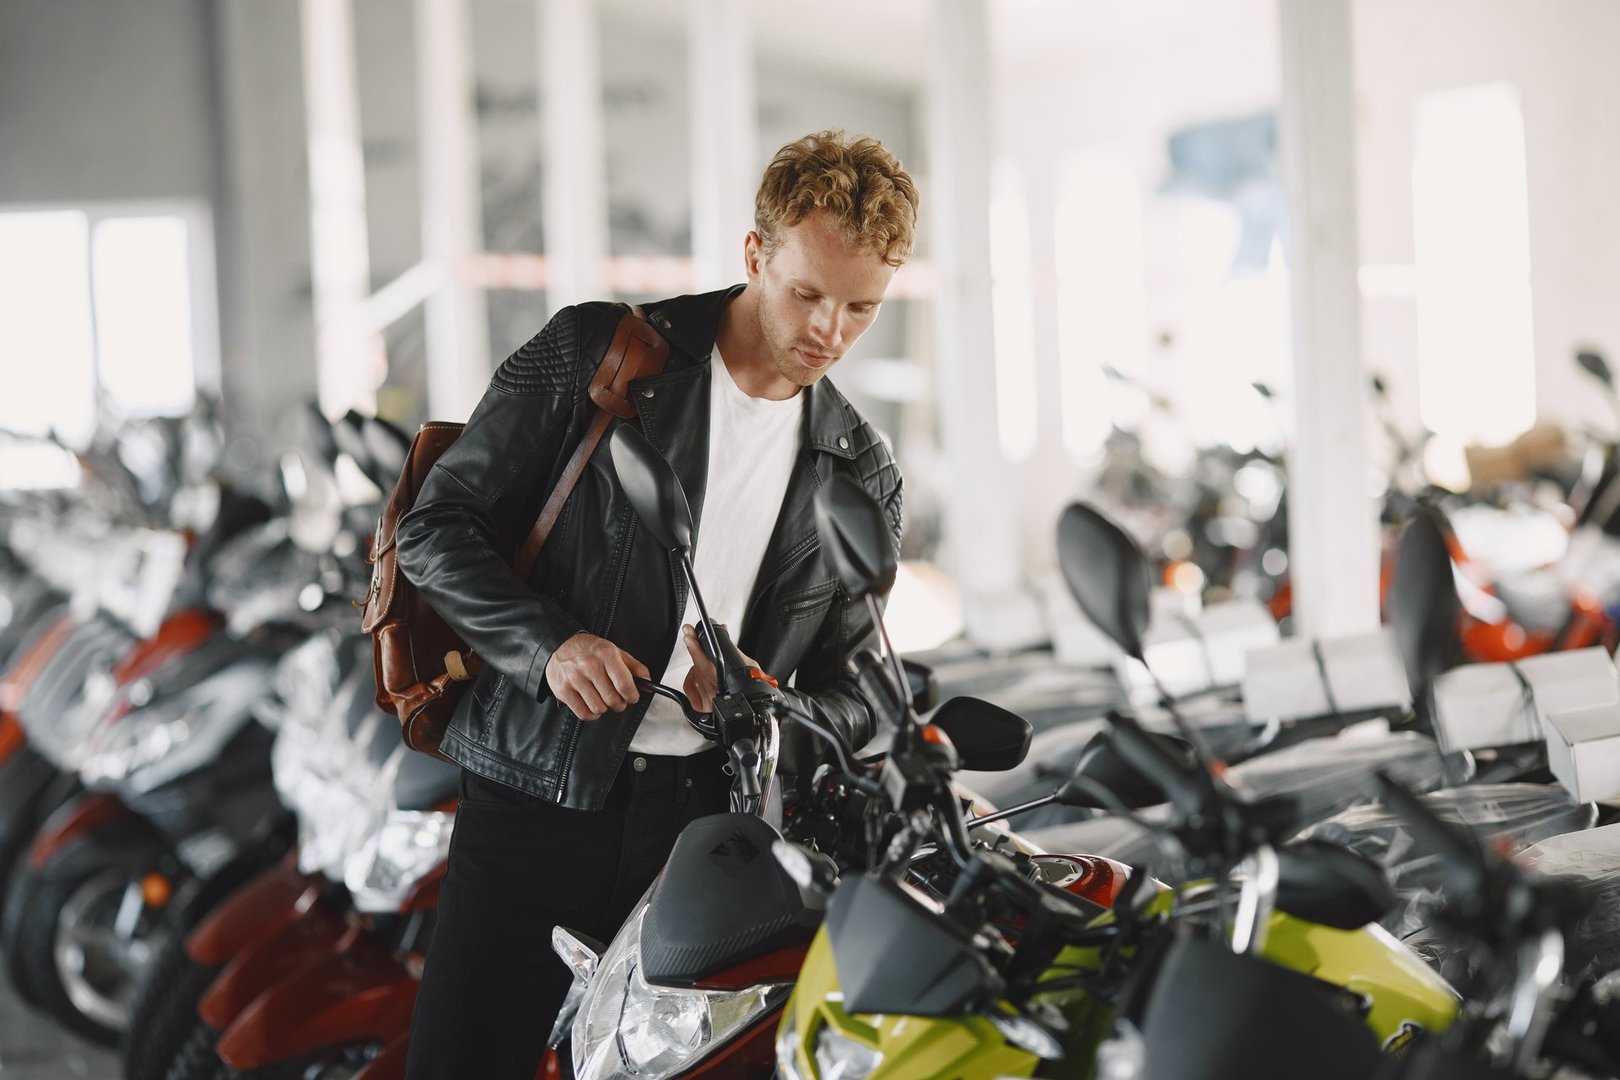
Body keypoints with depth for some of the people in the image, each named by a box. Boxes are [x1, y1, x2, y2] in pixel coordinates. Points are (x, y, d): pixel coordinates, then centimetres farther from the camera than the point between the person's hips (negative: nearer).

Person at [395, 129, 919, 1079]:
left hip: (707, 821, 2)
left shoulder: (864, 477, 10)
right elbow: (438, 525, 0)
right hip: (538, 794, -2)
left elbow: (851, 693, 12)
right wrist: (548, 643, -16)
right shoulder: (595, 353, 0)